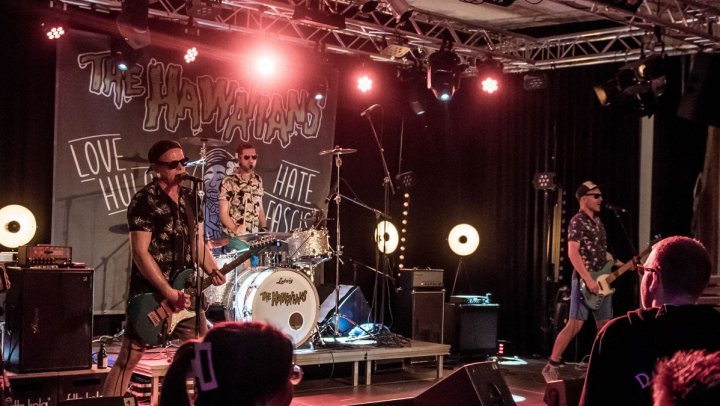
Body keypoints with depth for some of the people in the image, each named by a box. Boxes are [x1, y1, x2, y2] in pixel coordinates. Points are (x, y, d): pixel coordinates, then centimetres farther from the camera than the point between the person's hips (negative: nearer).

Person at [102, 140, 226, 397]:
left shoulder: (190, 198, 9)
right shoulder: (144, 201, -12)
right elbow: (140, 253, -16)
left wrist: (212, 271, -6)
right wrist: (169, 293, -20)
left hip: (185, 292, 7)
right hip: (150, 294, -7)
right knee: (129, 359, -4)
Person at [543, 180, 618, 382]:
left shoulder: (597, 221, 17)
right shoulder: (577, 222, -9)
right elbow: (573, 253, -18)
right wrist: (589, 281, -23)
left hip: (601, 282, 8)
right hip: (584, 281, -8)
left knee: (605, 327, 8)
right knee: (574, 325, -12)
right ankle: (551, 366, -6)